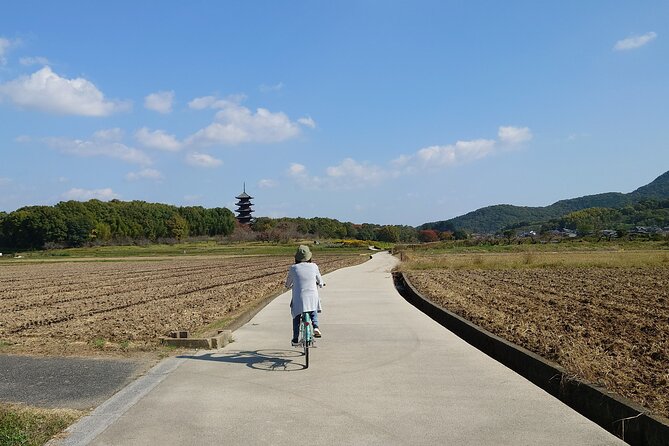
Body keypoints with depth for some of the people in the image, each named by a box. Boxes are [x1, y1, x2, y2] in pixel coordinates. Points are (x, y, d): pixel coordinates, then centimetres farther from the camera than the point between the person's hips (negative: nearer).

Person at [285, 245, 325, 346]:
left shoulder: (293, 268, -3)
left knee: (296, 317, 18)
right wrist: (320, 284, 38)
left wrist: (289, 285, 33)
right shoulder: (314, 266, 1)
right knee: (313, 312, 29)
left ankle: (295, 340, 21)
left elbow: (288, 284, 9)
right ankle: (315, 326, 4)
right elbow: (320, 281, 14)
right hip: (312, 297, 1)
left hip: (298, 297, -1)